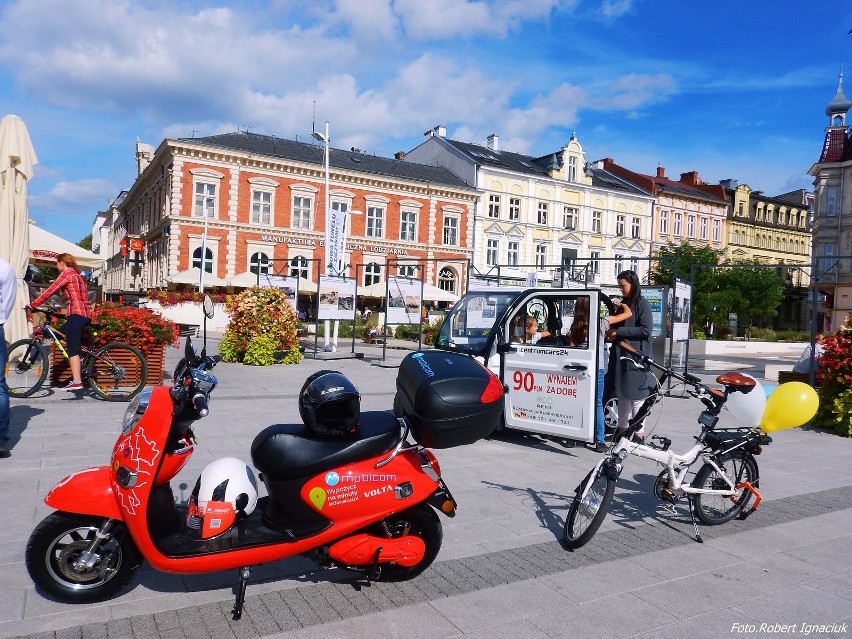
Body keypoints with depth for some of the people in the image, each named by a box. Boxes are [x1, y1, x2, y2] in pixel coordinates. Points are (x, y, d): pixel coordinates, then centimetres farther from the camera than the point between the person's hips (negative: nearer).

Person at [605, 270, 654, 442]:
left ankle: (638, 432, -1)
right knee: (622, 394, 11)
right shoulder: (623, 304, 17)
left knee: (636, 396, -6)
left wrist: (619, 331, -15)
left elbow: (646, 330, -14)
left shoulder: (642, 304, -5)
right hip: (621, 355, 8)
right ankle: (622, 427, 18)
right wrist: (611, 332, 5)